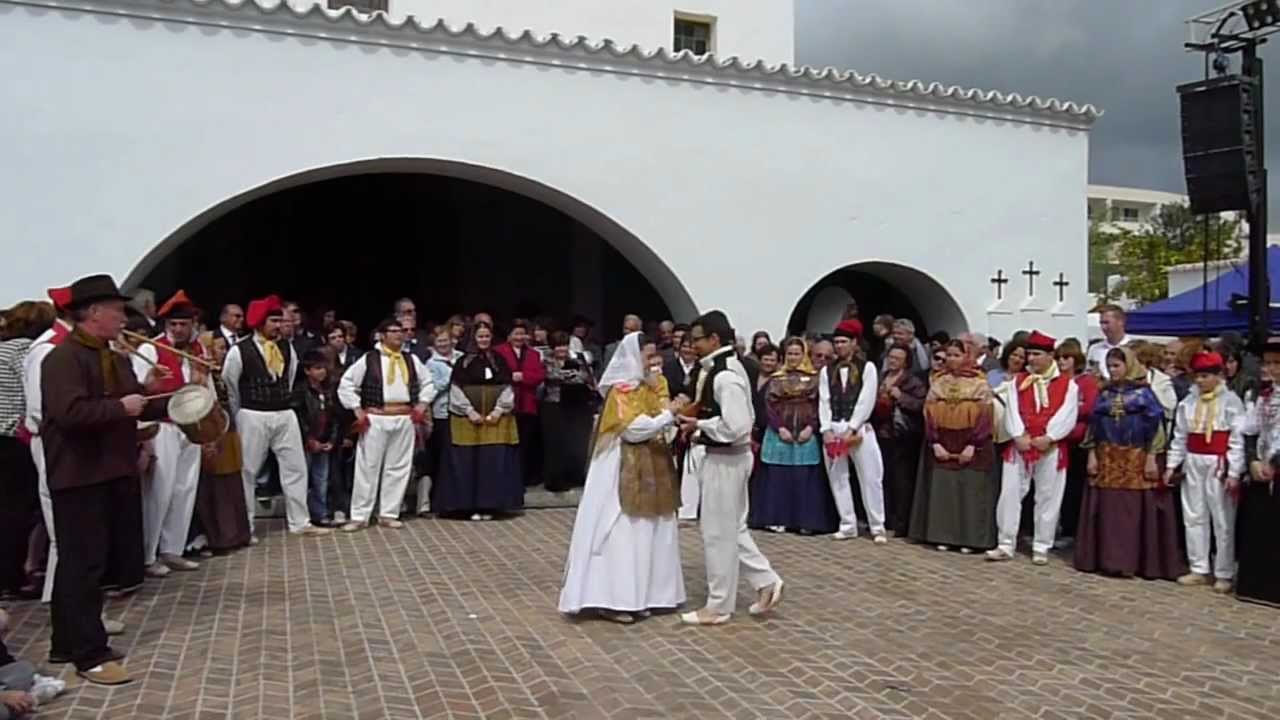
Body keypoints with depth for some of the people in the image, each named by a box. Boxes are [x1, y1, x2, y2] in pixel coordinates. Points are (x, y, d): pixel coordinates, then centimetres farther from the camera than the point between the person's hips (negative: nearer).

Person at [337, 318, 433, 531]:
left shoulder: (412, 360, 9)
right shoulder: (369, 359, -3)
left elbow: (428, 383, 19)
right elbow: (346, 384, -2)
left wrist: (421, 406, 6)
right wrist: (358, 412, -6)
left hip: (405, 419, 4)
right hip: (375, 419, -3)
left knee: (399, 468, 6)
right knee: (367, 467, 0)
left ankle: (389, 514, 17)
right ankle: (359, 516, 8)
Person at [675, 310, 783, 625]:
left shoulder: (724, 376, -23)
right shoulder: (726, 368, 10)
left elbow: (736, 426, -28)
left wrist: (698, 425, -17)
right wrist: (700, 427, 7)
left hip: (725, 459, -10)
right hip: (725, 456, 10)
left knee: (718, 532, 2)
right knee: (733, 528, 19)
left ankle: (718, 606, 15)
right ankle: (766, 582, 25)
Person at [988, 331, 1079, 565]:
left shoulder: (1068, 385, 1)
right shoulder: (1017, 381, 8)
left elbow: (1067, 416, -8)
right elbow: (1011, 411, -2)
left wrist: (1048, 438, -18)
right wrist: (1019, 436, -15)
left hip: (1051, 450, -2)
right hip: (1018, 447, 2)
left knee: (1048, 499, 5)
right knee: (1010, 494, 0)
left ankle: (1041, 547, 16)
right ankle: (1006, 545, 8)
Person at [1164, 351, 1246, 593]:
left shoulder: (1231, 401, -7)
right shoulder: (1189, 401, 8)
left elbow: (1237, 439, -10)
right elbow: (1180, 436, 12)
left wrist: (1234, 472, -14)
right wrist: (1171, 464, 9)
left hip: (1218, 464, -5)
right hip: (1193, 464, 6)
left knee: (1223, 521, 2)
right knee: (1194, 517, 10)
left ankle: (1224, 574, 11)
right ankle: (1199, 569, 20)